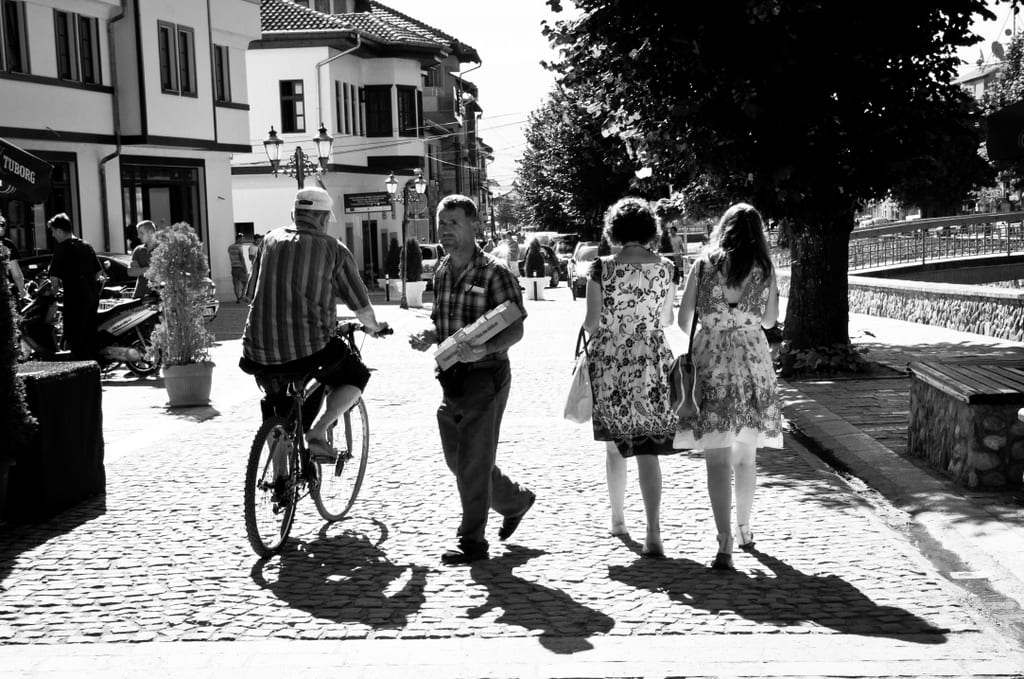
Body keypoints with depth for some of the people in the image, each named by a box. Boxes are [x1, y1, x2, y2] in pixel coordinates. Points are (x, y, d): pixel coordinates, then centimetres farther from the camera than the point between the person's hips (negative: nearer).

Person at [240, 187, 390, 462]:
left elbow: (250, 295, 19)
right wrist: (374, 326, 27)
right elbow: (361, 306, 6)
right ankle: (318, 431, 0)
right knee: (357, 376, 22)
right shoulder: (334, 248, 4)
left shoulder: (271, 240, 14)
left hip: (259, 350, 4)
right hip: (309, 349, -4)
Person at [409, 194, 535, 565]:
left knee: (473, 462, -3)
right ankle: (516, 500, 36)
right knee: (457, 460, 14)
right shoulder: (441, 271, 10)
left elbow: (515, 328, -13)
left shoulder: (494, 272, -12)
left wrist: (484, 349, -30)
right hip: (451, 378, 8)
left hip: (485, 377, -8)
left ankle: (472, 541, 10)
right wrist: (428, 338, -1)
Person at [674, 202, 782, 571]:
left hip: (711, 361, -2)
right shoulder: (765, 270, 2)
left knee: (718, 459, -4)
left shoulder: (703, 266, -1)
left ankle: (725, 543, -12)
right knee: (746, 456, 17)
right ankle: (744, 530, 30)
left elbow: (683, 320, 1)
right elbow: (769, 320, 12)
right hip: (753, 360, 2)